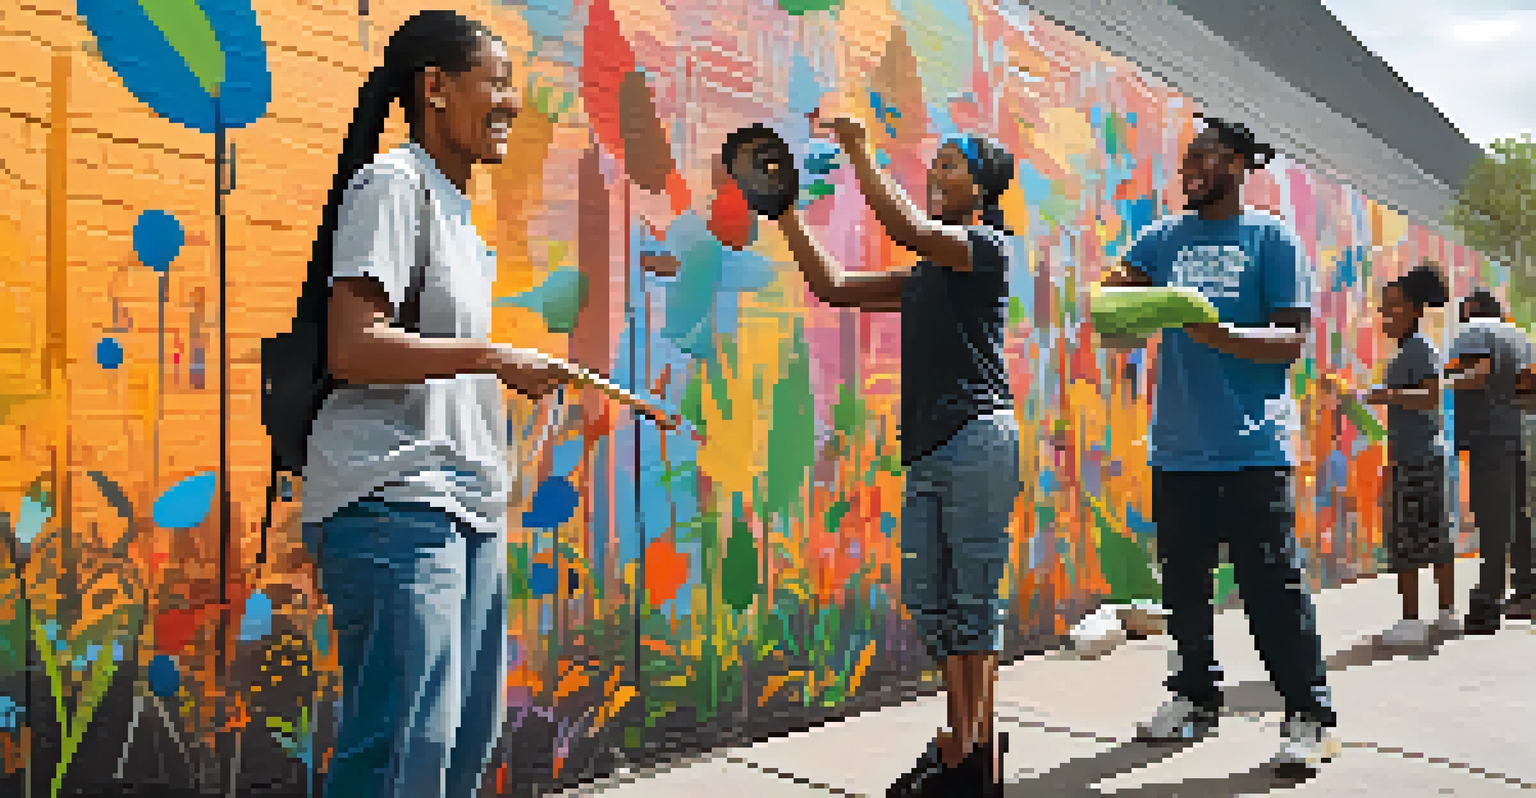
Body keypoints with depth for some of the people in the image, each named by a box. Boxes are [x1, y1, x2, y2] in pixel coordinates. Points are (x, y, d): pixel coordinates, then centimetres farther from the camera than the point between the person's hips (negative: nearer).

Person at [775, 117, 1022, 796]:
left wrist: (859, 153, -15)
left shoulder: (988, 245, 0)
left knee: (973, 599, -6)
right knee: (929, 598, 7)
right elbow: (832, 286, 22)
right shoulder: (923, 277, 24)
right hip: (927, 449, 9)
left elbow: (911, 229, -19)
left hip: (977, 439, -9)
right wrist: (785, 214, 15)